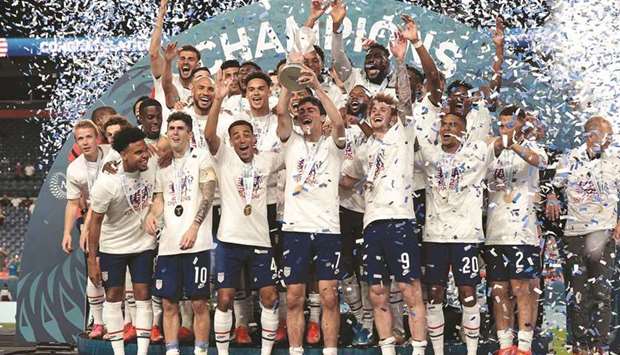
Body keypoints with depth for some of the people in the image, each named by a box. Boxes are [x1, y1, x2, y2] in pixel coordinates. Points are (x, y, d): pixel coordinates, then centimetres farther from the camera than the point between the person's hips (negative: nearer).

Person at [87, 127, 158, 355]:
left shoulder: (151, 172, -14)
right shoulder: (106, 183, -24)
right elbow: (96, 221, -16)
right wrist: (92, 260, -14)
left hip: (144, 244, 3)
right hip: (113, 248, -3)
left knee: (143, 296, 0)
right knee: (113, 297, 5)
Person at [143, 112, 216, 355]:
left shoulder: (201, 158, 0)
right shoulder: (163, 165, 18)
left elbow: (208, 195, -7)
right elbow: (160, 198, 20)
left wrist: (194, 228, -17)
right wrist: (152, 214, -3)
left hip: (196, 243, -5)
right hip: (168, 243, 6)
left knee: (199, 302, -2)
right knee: (169, 303, 6)